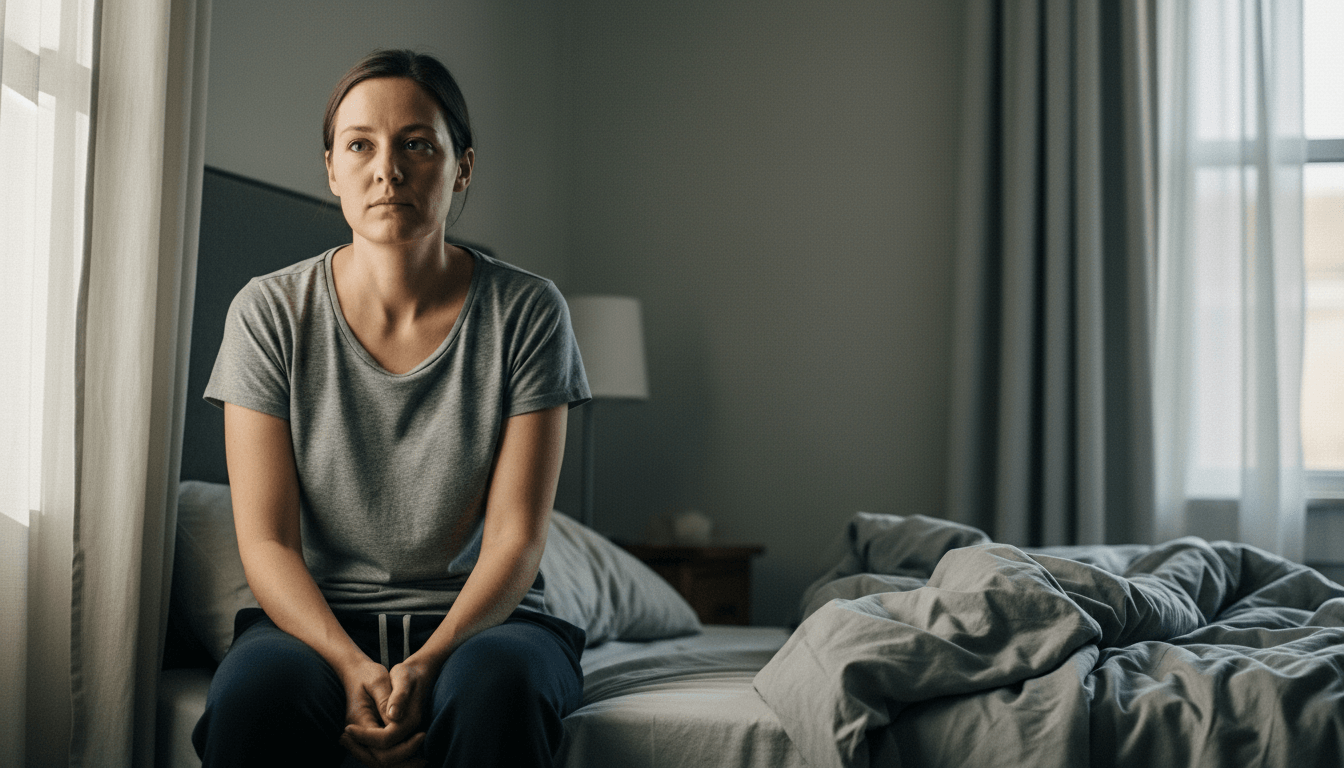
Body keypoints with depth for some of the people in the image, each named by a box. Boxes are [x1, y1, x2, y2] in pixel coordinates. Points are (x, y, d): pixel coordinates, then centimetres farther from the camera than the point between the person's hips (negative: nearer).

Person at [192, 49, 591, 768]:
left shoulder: (527, 311, -5)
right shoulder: (269, 312, -2)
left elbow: (515, 538, -8)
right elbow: (266, 539, -6)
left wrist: (427, 665, -24)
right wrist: (352, 664, -23)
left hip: (481, 617, 0)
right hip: (315, 618, 1)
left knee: (495, 682, -34)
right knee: (256, 686, -32)